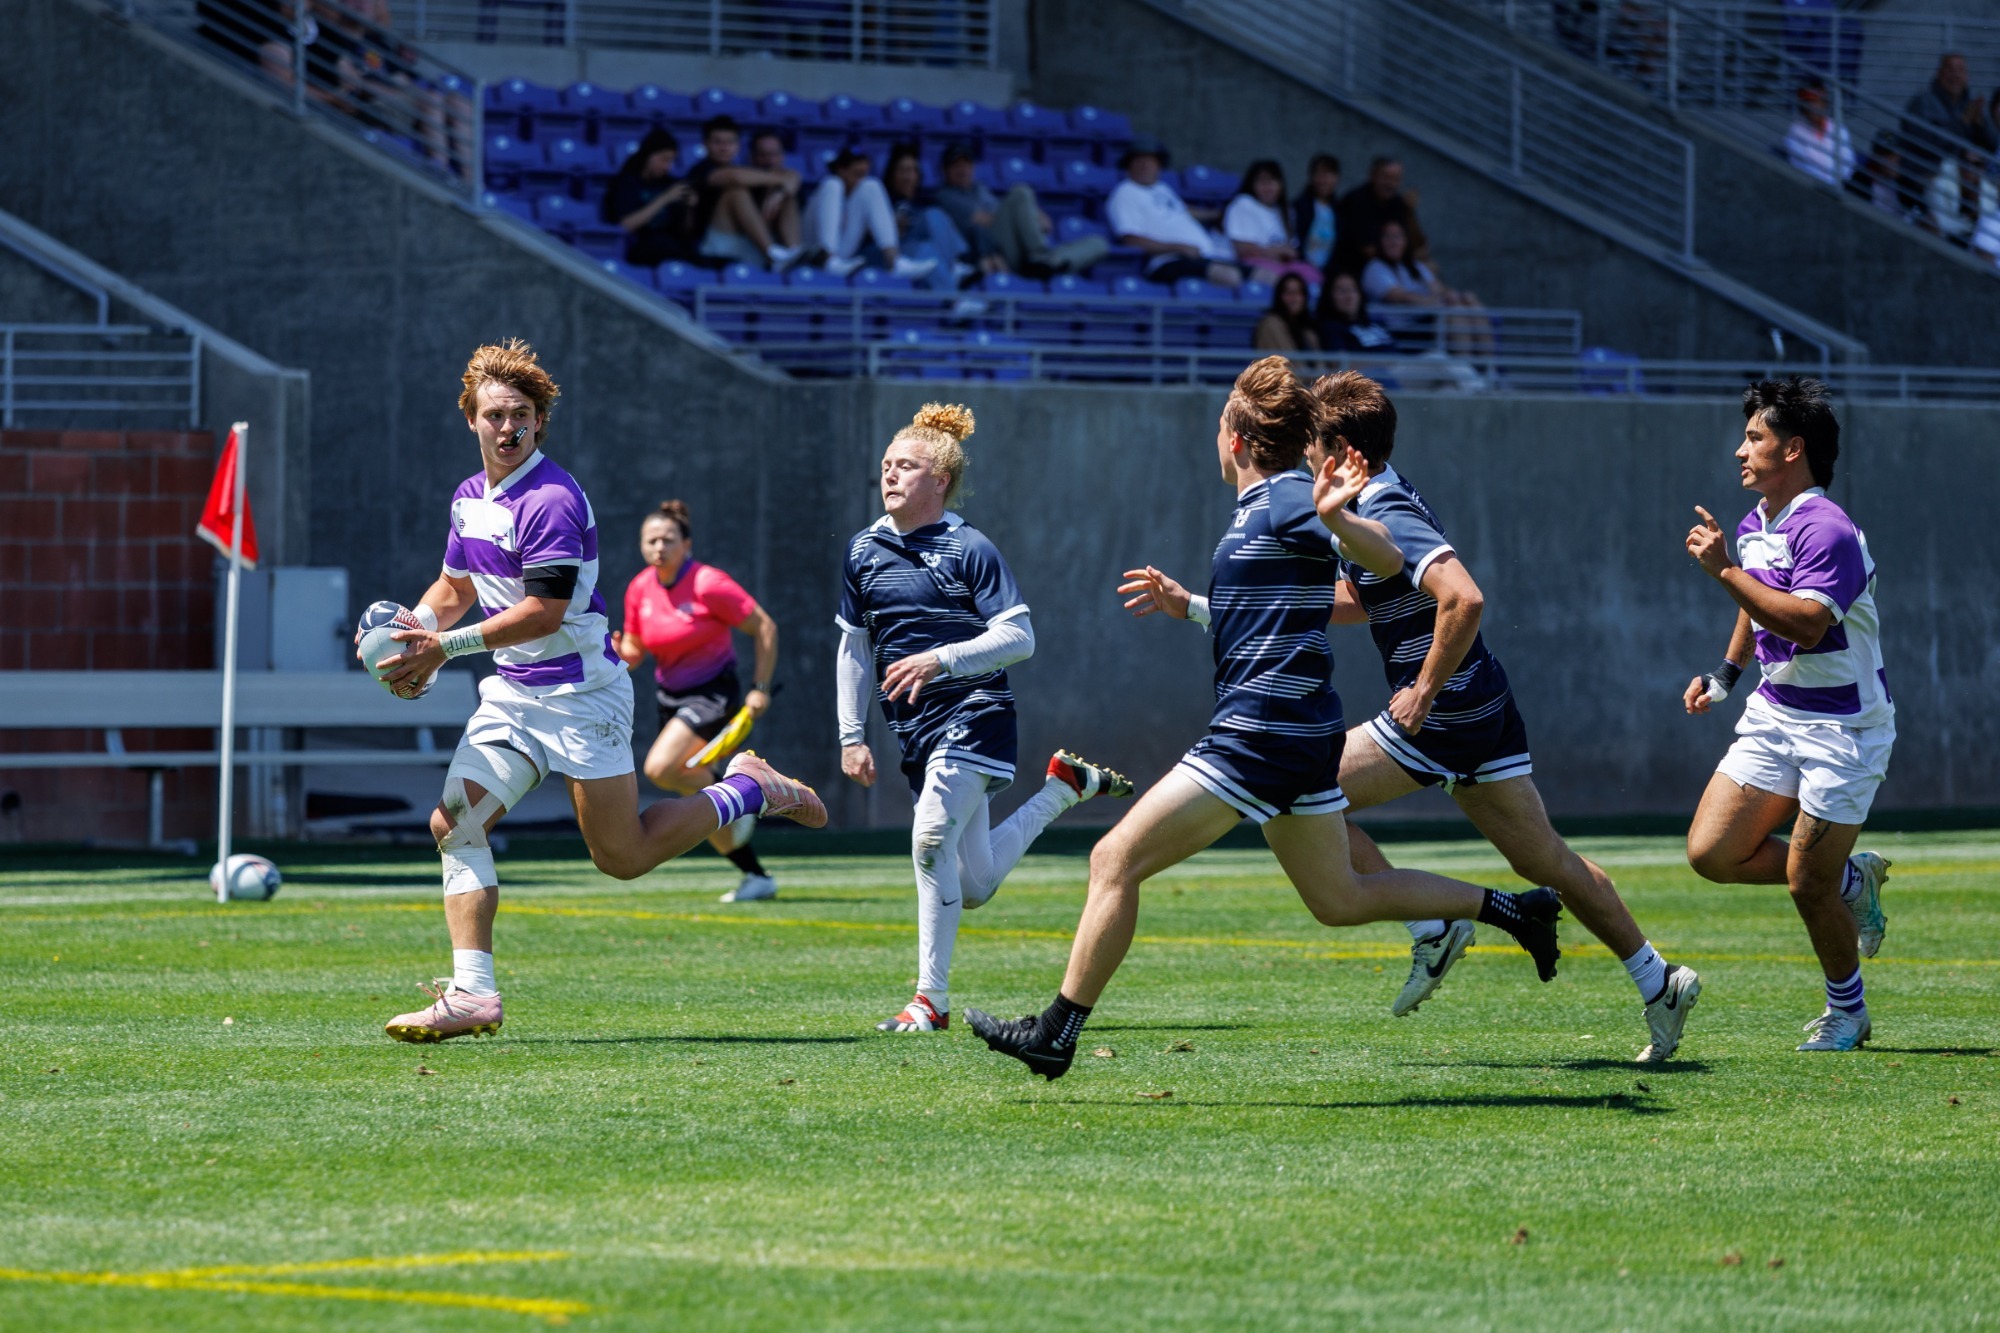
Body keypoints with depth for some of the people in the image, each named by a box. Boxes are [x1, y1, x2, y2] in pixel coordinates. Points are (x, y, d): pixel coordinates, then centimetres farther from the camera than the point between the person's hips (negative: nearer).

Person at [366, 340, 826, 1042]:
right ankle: (472, 993, -11)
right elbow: (454, 587, 22)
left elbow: (542, 613, -24)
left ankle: (750, 790, 22)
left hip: (580, 691, -8)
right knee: (454, 821, -9)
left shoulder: (552, 500, -20)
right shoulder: (469, 497, 9)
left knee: (622, 856, -1)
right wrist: (413, 628, 1)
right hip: (511, 694, 8)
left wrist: (447, 647, -23)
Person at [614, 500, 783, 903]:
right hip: (672, 698, 7)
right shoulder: (640, 589, 0)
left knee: (660, 768, -27)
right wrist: (618, 653, -14)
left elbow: (765, 627, -12)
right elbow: (634, 650, 10)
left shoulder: (709, 585, -18)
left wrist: (760, 688, -15)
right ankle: (757, 877, 19)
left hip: (713, 694, -7)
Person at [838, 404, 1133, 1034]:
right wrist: (852, 737, 11)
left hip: (974, 716, -7)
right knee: (973, 888, 9)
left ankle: (931, 999, -15)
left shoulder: (969, 549, -8)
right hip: (915, 733, 7)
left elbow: (1019, 637, -12)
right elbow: (853, 650, 16)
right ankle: (1065, 785, 34)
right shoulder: (865, 550, 9)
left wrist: (940, 660, -23)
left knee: (932, 841, -24)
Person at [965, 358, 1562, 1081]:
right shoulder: (1263, 507, 17)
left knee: (1116, 860, -9)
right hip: (1304, 733, 10)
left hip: (1260, 735, -10)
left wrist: (1333, 518, -44)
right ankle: (1512, 909, 22)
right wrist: (1189, 607, 34)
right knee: (1340, 900, 20)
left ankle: (1055, 1033, -9)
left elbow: (1387, 560, -25)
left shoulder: (1284, 500, -11)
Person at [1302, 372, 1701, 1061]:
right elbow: (1362, 603, 30)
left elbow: (1464, 599, -32)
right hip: (1483, 710, 10)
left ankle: (1429, 929, -5)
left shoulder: (1390, 518, -18)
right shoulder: (1378, 505, 14)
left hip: (1444, 713, -10)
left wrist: (1425, 690, -24)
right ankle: (1656, 978, 13)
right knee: (1544, 861, 13)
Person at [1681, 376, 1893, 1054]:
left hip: (1842, 729, -9)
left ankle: (1846, 1010, 18)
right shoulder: (1754, 527, 9)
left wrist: (1725, 570, -32)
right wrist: (1726, 672, 23)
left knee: (1808, 886, -6)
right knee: (1711, 854, -1)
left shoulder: (1826, 530, -21)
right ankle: (1852, 878, 19)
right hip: (1774, 716, 9)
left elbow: (1807, 623, -34)